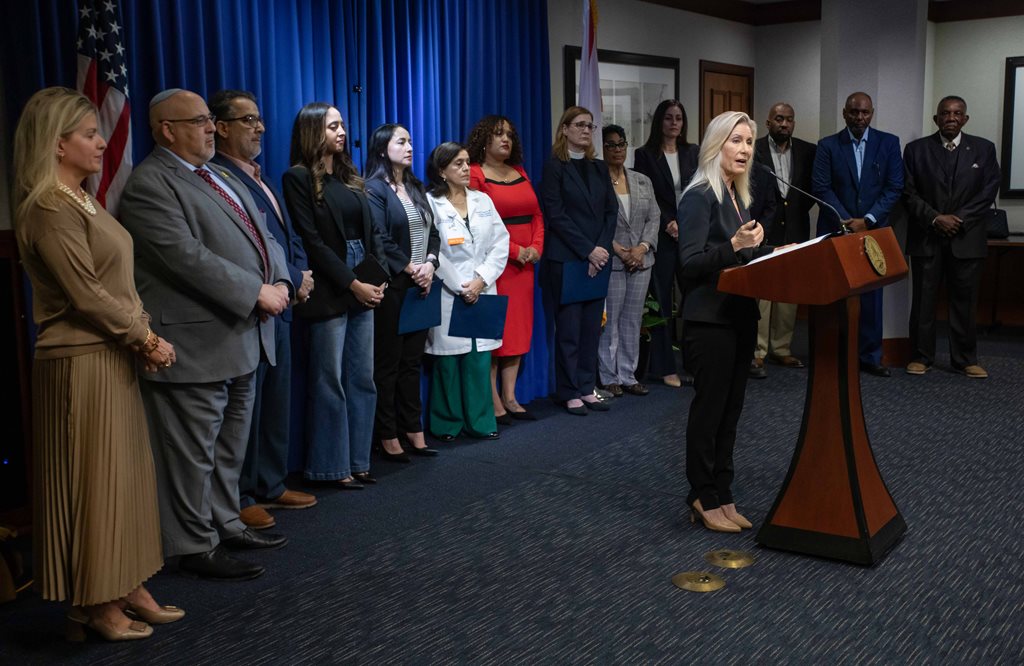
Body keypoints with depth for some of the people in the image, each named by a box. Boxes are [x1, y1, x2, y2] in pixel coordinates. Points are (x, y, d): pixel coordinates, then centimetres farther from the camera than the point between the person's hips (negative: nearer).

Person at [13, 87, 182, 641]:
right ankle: (94, 603, 14)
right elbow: (86, 294, -19)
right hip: (80, 363, -9)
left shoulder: (81, 201, 14)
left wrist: (143, 334, 1)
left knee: (124, 472, 14)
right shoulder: (49, 209, -15)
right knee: (94, 478, 1)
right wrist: (147, 339, -10)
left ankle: (126, 589, 24)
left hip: (111, 358, 9)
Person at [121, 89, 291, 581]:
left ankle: (226, 523, 33)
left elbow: (262, 234, 18)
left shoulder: (220, 177, 18)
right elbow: (186, 256, -23)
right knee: (194, 451, 1)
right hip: (198, 345, -9)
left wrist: (279, 281, -2)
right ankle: (196, 548, 12)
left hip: (242, 337, 9)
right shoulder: (150, 184, -12)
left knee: (230, 444, 19)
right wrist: (256, 292, -20)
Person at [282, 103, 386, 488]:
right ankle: (331, 467, 11)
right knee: (329, 382, 1)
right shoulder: (299, 178, -6)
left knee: (362, 379, 10)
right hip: (329, 293, -7)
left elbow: (371, 232, 14)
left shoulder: (349, 177, 15)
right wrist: (352, 283, -13)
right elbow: (311, 241, -12)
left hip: (363, 289, 7)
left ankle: (357, 462, 20)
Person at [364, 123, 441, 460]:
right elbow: (379, 240, -15)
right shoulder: (374, 189, -7)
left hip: (420, 285, 7)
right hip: (391, 287, -7)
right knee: (388, 362, 1)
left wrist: (429, 264, -3)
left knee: (412, 361, 11)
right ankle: (387, 436, 9)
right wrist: (410, 268, -13)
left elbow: (432, 232, 14)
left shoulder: (416, 188, 16)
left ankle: (413, 430, 18)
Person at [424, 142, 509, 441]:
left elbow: (500, 243, 7)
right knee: (448, 361, 0)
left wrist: (481, 280, -6)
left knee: (480, 359, 4)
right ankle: (447, 424, 11)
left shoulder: (482, 200, 12)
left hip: (482, 293, 4)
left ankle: (479, 421, 12)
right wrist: (460, 287, -9)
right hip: (448, 294, -4)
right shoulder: (430, 203, -4)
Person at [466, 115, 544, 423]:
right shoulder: (474, 174, -6)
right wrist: (514, 251, -15)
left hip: (524, 264, 7)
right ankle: (494, 401, 2)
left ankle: (509, 397, 16)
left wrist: (536, 247, -2)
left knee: (518, 330, 9)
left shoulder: (520, 172, 17)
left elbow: (537, 214, 15)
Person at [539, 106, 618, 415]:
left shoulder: (599, 168, 15)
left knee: (592, 326, 7)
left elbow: (611, 211, 9)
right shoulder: (554, 167, -3)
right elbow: (556, 215, -10)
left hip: (598, 259, 5)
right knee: (569, 328, -1)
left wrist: (602, 249, -6)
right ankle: (570, 392, 8)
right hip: (566, 259, -5)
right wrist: (588, 250, -13)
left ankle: (587, 388, 15)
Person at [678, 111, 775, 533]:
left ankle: (722, 496, 19)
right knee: (709, 408, -2)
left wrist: (771, 253, 5)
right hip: (709, 319, -8)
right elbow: (690, 262, -18)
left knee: (731, 409, 11)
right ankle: (704, 500, 9)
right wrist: (733, 246, -29)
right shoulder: (700, 197, -11)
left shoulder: (740, 198, 15)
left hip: (741, 314, 9)